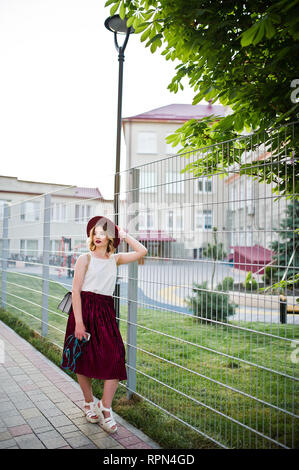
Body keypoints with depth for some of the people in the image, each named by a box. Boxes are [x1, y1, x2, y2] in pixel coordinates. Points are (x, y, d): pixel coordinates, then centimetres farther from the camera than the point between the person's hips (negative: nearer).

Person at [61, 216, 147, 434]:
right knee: (85, 359, 7)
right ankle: (89, 402, 30)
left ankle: (105, 407, 6)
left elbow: (142, 251, 4)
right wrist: (78, 322, -14)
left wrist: (125, 235, 5)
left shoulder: (115, 259, 10)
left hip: (106, 311, 3)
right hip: (84, 309, -3)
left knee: (115, 356, -9)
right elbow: (76, 290, -8)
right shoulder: (85, 259, -2)